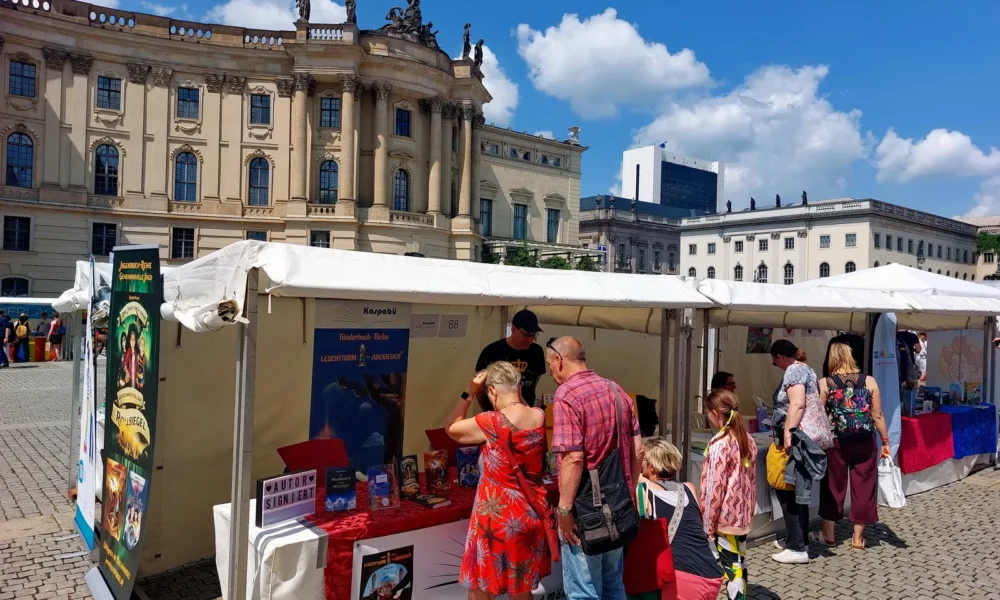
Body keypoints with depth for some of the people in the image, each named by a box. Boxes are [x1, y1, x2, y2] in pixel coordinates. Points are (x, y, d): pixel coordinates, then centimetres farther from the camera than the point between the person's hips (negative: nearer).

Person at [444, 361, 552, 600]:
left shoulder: (491, 422, -19)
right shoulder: (539, 417, -5)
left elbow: (451, 428, -2)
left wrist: (469, 393, -3)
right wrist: (516, 394, 10)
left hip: (499, 518, -6)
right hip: (532, 515, 6)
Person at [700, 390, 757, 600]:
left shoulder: (719, 443, -20)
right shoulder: (748, 440, 4)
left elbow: (714, 487, -19)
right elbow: (752, 481, 10)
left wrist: (708, 523, -11)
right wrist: (748, 509, 19)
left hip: (726, 517, -8)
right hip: (743, 515, 8)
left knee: (731, 567, 0)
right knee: (740, 563, 18)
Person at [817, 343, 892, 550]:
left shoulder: (825, 384, -6)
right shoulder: (869, 381, -2)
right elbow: (877, 416, 0)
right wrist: (885, 442, 9)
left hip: (836, 442, -1)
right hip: (864, 442, 1)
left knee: (833, 486, 11)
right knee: (863, 486, 11)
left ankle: (828, 534, 21)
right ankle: (858, 537, 19)